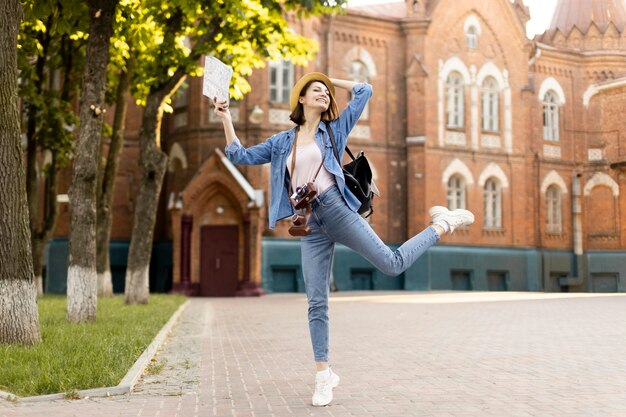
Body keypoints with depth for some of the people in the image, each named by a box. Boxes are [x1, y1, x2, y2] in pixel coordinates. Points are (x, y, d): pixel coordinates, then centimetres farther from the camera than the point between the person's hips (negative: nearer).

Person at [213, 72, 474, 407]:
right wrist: (226, 119, 14)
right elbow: (240, 156, 19)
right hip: (310, 224, 2)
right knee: (316, 302, 0)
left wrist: (330, 80, 22)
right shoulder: (282, 142, 18)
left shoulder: (335, 129, 12)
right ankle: (324, 375, 8)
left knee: (392, 263, -9)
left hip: (337, 209, -2)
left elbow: (364, 91, 12)